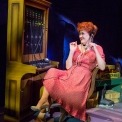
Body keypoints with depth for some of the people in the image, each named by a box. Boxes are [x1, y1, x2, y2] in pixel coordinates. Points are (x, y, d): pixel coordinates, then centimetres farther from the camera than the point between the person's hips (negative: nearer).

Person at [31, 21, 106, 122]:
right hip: (71, 74, 5)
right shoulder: (77, 47, 19)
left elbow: (102, 67, -9)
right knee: (52, 72, -24)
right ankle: (43, 104, -23)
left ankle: (42, 104, -12)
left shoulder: (97, 48, 7)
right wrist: (71, 51, 2)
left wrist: (94, 50, -10)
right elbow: (68, 67, 10)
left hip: (82, 77, -5)